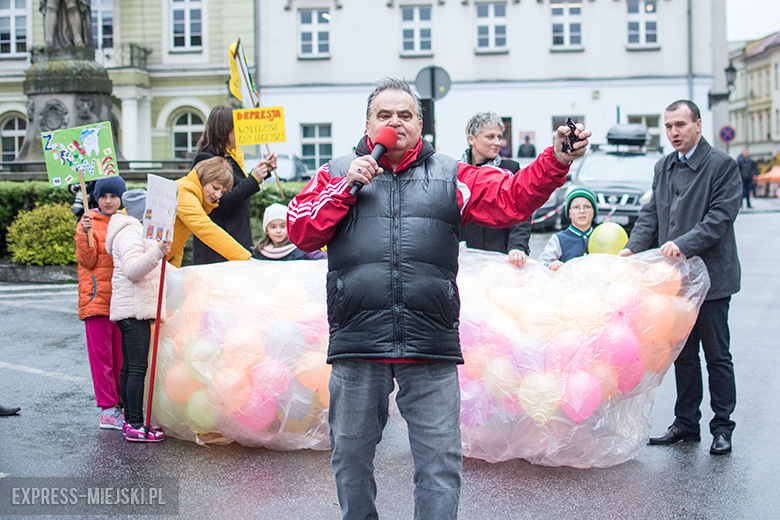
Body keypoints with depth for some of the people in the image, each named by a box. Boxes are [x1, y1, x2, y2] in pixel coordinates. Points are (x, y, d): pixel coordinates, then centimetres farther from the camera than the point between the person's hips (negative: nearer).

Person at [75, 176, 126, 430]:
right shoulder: (89, 223, 1)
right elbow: (88, 261, -9)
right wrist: (85, 234, -21)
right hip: (97, 297, -4)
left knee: (122, 355, 7)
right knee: (101, 355, -3)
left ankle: (122, 405, 15)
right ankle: (108, 409, -1)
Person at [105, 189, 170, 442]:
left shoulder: (138, 232, 24)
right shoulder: (129, 233, -10)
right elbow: (132, 270, -23)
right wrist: (157, 253, -35)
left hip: (134, 310, 11)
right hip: (134, 310, -11)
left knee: (129, 367, 12)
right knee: (137, 368, -11)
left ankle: (130, 421, 16)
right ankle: (135, 426, -11)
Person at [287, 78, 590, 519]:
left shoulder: (452, 177, 12)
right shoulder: (337, 173, 13)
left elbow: (511, 197, -1)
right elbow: (301, 231, 4)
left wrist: (556, 162, -18)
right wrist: (346, 186, -5)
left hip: (431, 349, 0)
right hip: (357, 344, 1)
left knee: (440, 462, 2)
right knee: (351, 457, 13)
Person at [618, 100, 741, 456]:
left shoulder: (722, 165, -8)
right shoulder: (663, 167, 13)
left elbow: (721, 216, -16)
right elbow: (651, 213, 10)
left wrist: (684, 244, -26)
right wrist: (634, 247, -6)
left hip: (710, 276, -6)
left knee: (716, 355, 2)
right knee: (683, 354, 13)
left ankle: (722, 427, 12)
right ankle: (686, 424, 22)